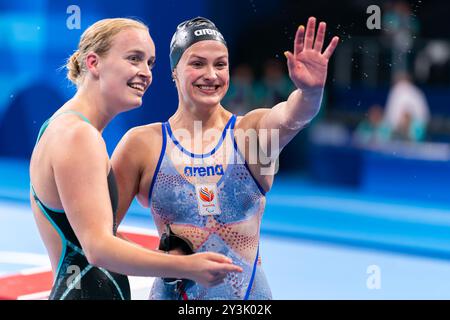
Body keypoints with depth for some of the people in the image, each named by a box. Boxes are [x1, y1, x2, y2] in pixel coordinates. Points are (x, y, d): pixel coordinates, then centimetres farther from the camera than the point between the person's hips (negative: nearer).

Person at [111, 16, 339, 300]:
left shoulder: (253, 130, -4)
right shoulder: (142, 144, -5)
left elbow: (290, 116, -26)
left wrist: (310, 90, -46)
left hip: (251, 291, 1)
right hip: (175, 293, -1)